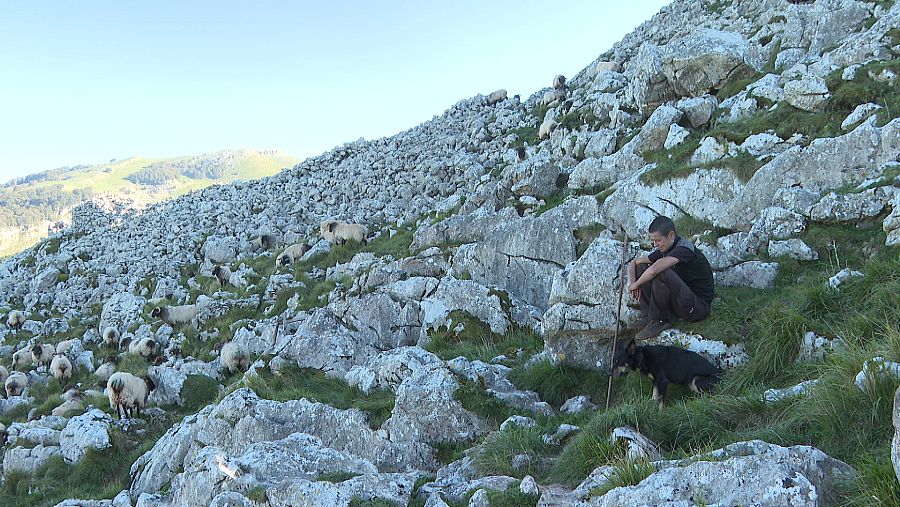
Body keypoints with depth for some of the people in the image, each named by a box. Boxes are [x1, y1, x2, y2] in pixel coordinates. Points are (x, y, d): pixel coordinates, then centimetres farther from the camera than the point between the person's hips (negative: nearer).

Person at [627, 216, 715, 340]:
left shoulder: (684, 248, -21)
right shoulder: (664, 250, 5)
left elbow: (654, 269, -36)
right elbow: (633, 262, 11)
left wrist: (636, 285, -19)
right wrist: (631, 281, -8)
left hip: (699, 306, -9)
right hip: (679, 302, 9)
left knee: (661, 273, -32)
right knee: (641, 267, 2)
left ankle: (658, 321, -16)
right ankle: (647, 316, -6)